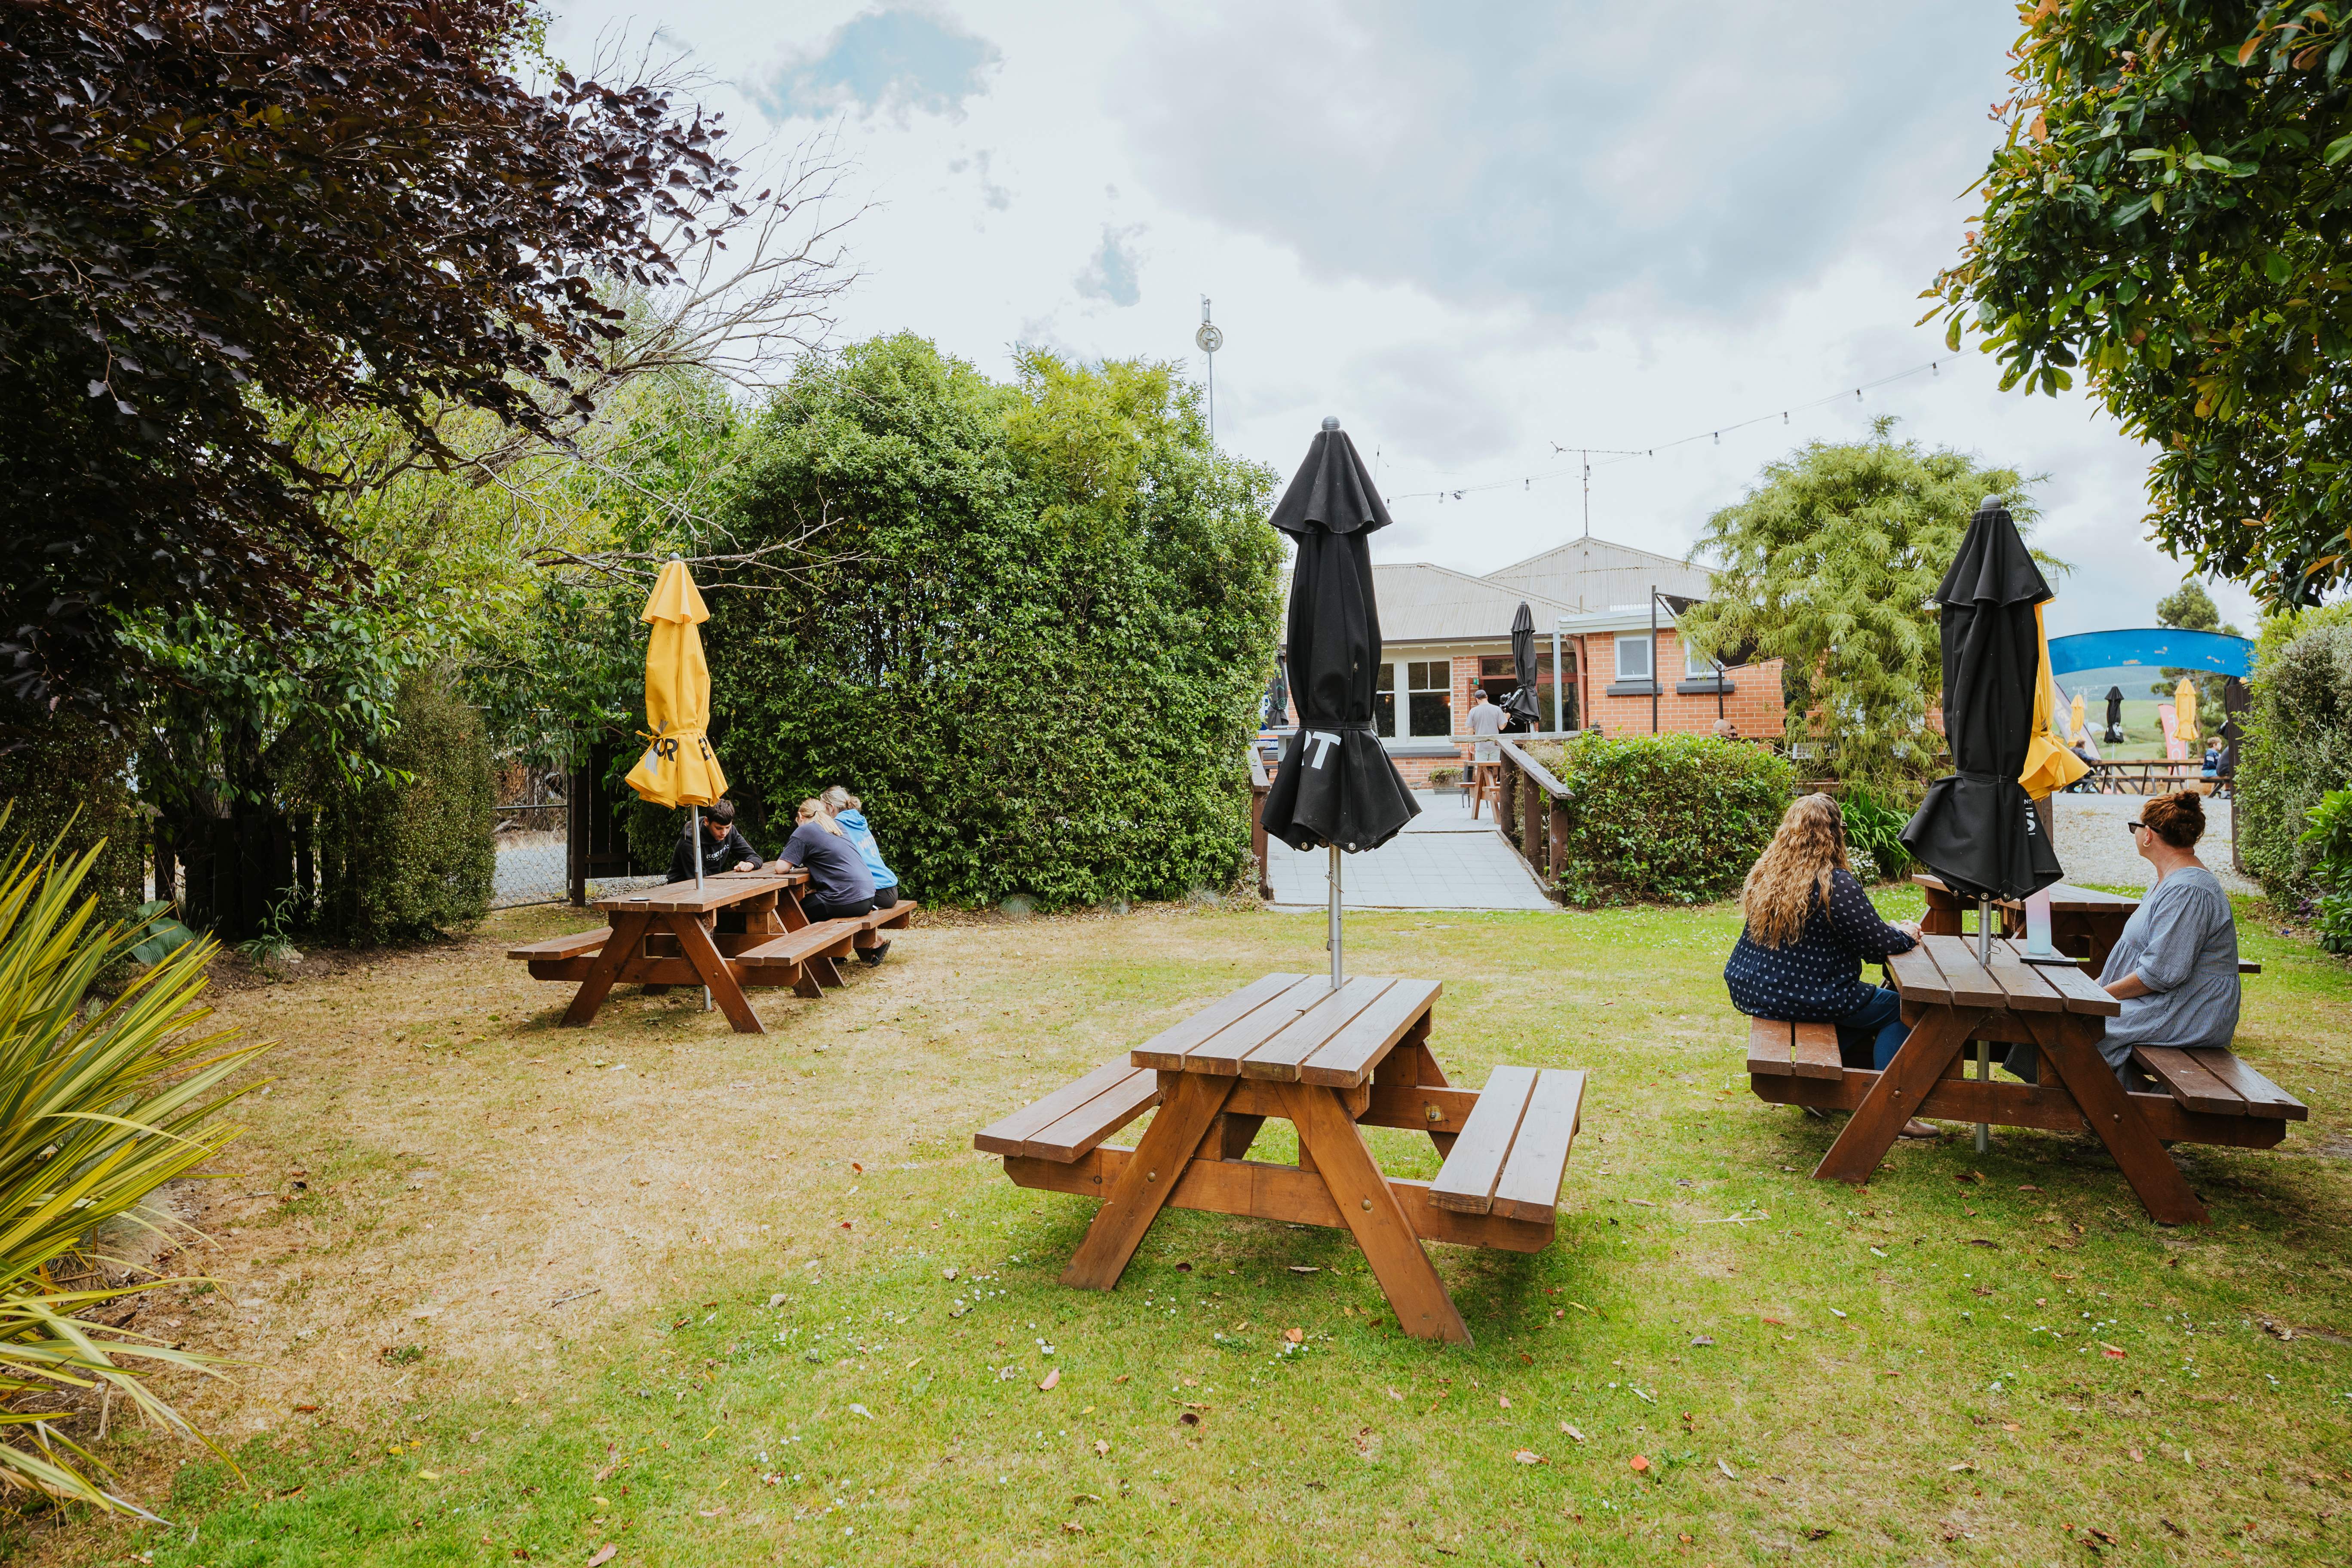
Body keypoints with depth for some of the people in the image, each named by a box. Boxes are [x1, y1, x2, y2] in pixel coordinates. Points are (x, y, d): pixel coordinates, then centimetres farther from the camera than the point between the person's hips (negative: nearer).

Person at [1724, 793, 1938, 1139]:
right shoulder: (1837, 884, -20)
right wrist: (1907, 935, 8)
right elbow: (1876, 943, -15)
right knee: (1897, 1008, 11)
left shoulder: (1763, 874, 3)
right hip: (1809, 999, -8)